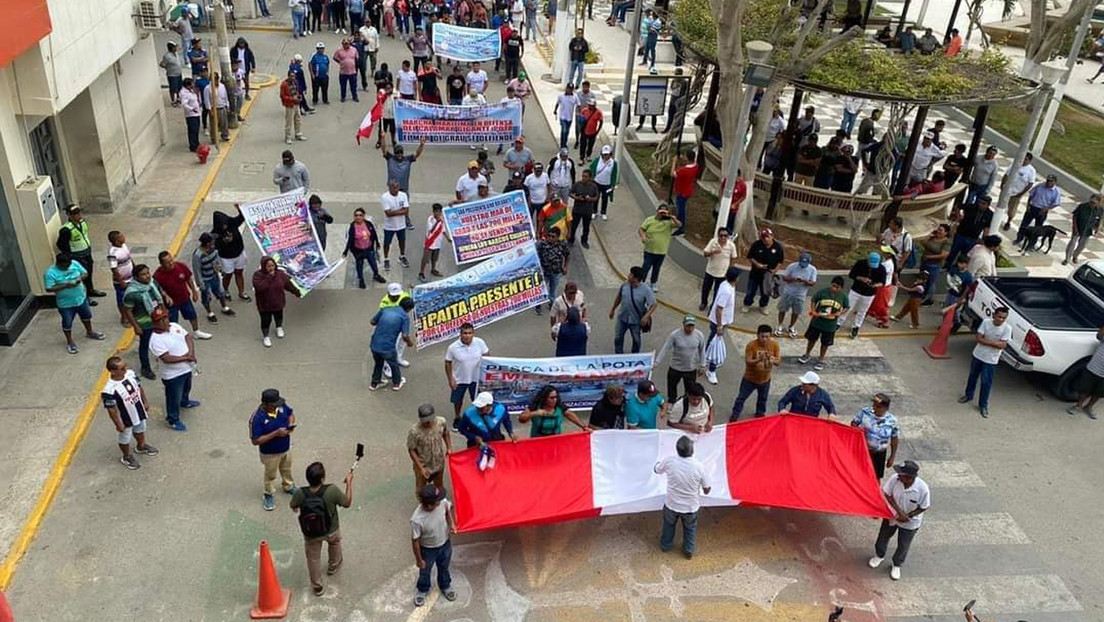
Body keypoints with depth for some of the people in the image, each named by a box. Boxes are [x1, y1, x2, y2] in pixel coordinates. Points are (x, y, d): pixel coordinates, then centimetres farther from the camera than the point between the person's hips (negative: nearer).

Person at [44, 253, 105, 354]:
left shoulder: (74, 264, -12)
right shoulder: (50, 273, -24)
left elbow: (84, 273, 1)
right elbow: (49, 289, -24)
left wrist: (80, 278, -22)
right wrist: (65, 285, -32)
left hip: (81, 298, 5)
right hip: (65, 303, -5)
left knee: (86, 315, 25)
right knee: (67, 323, 12)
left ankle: (89, 332, 51)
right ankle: (70, 342, 32)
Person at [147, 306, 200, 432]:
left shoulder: (175, 326, -5)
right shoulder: (156, 340, -28)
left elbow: (188, 338, 0)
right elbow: (166, 358, -32)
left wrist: (191, 353, -17)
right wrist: (186, 357, -26)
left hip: (187, 368, 8)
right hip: (173, 375, -8)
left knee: (186, 388, 34)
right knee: (174, 397, 12)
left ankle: (185, 402, 63)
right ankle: (173, 420, 32)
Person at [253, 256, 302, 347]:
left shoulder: (280, 273, -12)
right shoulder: (258, 275, -22)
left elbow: (288, 284, 1)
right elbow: (259, 287, -37)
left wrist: (296, 293, 10)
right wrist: (269, 277, -37)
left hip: (278, 303, 3)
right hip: (264, 305, -3)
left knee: (278, 317, 26)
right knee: (266, 320, 8)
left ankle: (279, 327, 57)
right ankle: (265, 336, 30)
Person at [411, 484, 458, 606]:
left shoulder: (442, 502, -30)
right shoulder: (417, 520, -41)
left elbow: (450, 507, -2)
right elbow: (415, 541, -24)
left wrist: (452, 523, -16)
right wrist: (419, 559, -12)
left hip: (445, 544, 3)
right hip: (428, 550, -3)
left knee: (444, 567, 31)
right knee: (425, 572, 27)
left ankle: (445, 586, 61)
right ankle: (422, 590, 59)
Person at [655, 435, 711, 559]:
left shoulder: (669, 461, -23)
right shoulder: (699, 467, -25)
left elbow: (656, 470, 0)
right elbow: (707, 490, -13)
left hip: (671, 505, 1)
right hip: (690, 507, -1)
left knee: (668, 525, 31)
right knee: (690, 529, 29)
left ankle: (665, 545, 52)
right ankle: (688, 551, 46)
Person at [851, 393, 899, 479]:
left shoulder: (891, 420, -10)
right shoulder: (865, 412, -11)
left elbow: (895, 439, 0)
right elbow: (853, 424, 2)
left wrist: (892, 456, 4)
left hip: (879, 454, 0)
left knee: (876, 478, 14)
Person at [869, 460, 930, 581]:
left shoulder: (922, 488, -35)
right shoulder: (894, 478, -32)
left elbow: (923, 507, -18)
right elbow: (887, 495, -17)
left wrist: (908, 516, -24)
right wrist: (899, 511, -25)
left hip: (910, 523, -2)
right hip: (891, 516, 2)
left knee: (903, 545, 21)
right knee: (883, 537, 25)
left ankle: (897, 565, 50)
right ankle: (879, 555, 56)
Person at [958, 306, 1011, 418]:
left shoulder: (1007, 328, -18)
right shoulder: (986, 322, -13)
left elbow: (1002, 345, -21)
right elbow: (978, 338, -14)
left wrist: (985, 341, -21)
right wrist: (993, 342, -21)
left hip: (991, 360, -3)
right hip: (977, 355, 3)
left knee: (986, 383, 3)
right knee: (973, 376, 21)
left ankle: (983, 405, 18)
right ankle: (968, 395, 43)